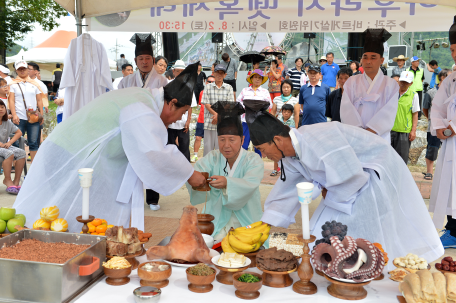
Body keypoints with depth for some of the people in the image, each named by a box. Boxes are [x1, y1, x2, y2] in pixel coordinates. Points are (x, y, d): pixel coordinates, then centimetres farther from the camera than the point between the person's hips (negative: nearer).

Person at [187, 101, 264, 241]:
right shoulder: (212, 158, 5)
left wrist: (227, 183, -45)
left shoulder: (254, 161, -3)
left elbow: (248, 185, -24)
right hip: (217, 223, 1)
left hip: (247, 224, -1)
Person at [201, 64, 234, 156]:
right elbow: (206, 104, 1)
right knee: (208, 145, 3)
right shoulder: (208, 87, 7)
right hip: (209, 121, 1)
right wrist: (216, 114, -12)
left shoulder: (229, 88, 6)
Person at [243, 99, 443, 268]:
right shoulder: (290, 155, -4)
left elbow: (353, 177, -29)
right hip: (351, 175, 9)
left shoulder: (316, 141, -34)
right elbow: (287, 189, 5)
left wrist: (329, 194, -11)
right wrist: (265, 224, 3)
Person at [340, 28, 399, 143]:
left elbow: (389, 112, -5)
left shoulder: (391, 85, 9)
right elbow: (347, 109, -2)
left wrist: (371, 131, -20)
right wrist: (358, 129, -18)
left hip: (379, 137, 0)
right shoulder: (352, 82, 11)